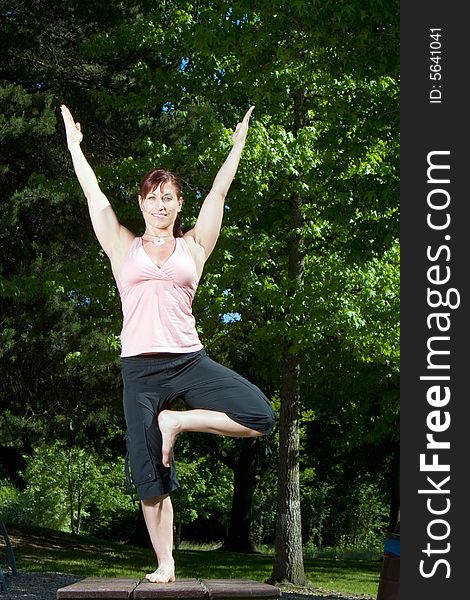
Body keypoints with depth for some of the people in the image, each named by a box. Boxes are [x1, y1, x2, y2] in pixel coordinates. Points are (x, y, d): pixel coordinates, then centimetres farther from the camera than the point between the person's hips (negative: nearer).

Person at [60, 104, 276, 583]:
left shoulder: (192, 247, 12)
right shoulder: (124, 248, 12)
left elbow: (218, 192, 18)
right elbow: (93, 194, 16)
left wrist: (238, 143, 23)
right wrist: (73, 143, 22)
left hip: (190, 361, 1)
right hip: (140, 368, -1)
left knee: (261, 417, -19)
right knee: (150, 478, -1)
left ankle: (176, 422, -2)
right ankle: (164, 565, 11)